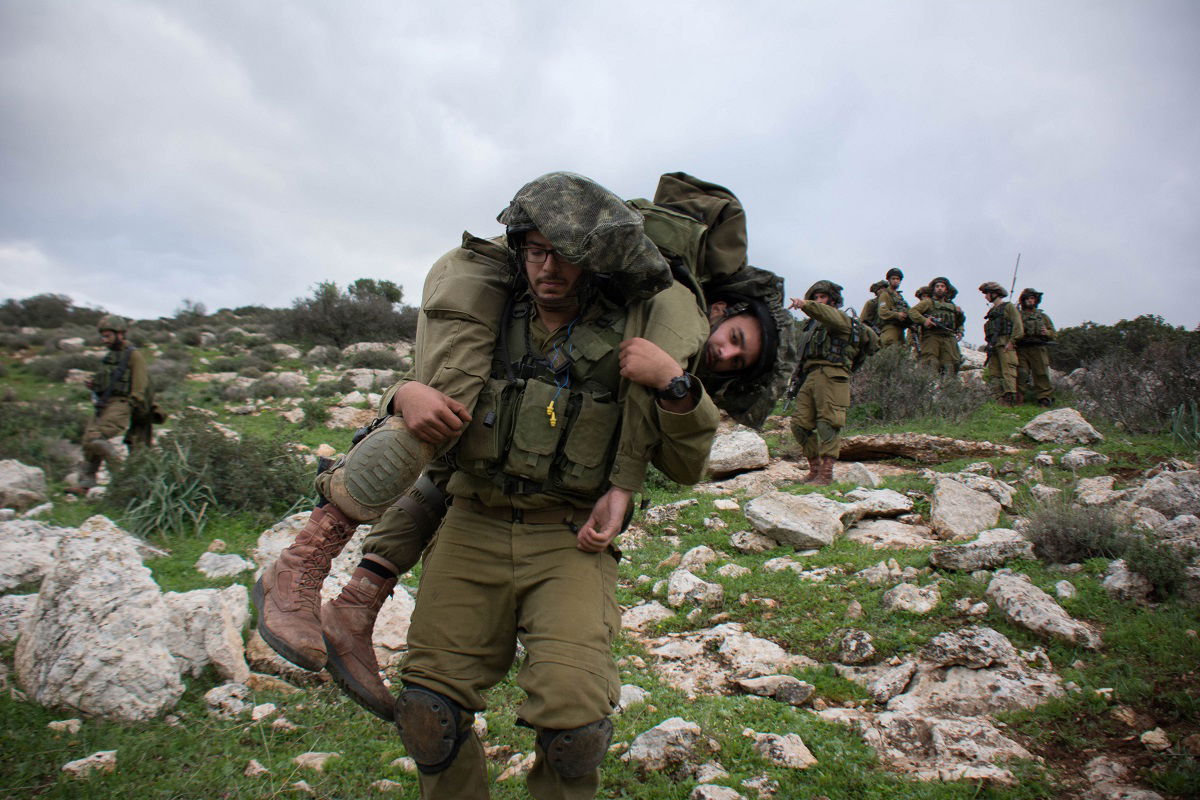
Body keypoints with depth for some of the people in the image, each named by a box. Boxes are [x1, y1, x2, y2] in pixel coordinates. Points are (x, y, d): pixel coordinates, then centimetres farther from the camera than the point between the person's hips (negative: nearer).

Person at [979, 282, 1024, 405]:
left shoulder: (1009, 306, 3)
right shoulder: (992, 311, 24)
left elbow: (1018, 325, -8)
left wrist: (1011, 342, -15)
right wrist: (989, 344, 10)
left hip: (1006, 345, -8)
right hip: (993, 346, 8)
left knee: (1008, 372, -14)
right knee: (993, 373, 1)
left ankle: (1010, 399, -21)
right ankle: (1002, 399, -1)